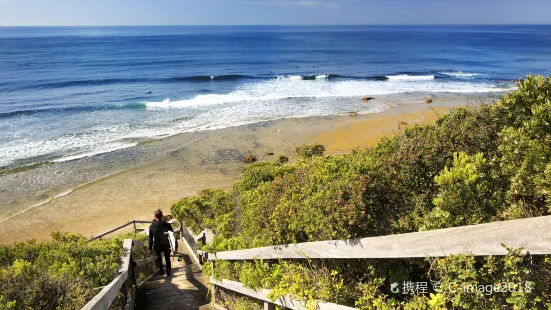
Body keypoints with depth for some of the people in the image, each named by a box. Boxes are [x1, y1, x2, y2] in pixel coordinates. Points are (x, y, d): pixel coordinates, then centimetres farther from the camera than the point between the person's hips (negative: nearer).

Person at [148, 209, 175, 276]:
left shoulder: (152, 226, -13)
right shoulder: (167, 225, -14)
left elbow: (150, 238, -7)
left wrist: (150, 248, 5)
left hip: (157, 246, 0)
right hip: (166, 246, 0)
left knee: (159, 258, 26)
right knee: (167, 260, 17)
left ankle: (161, 270, 27)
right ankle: (168, 273, 22)